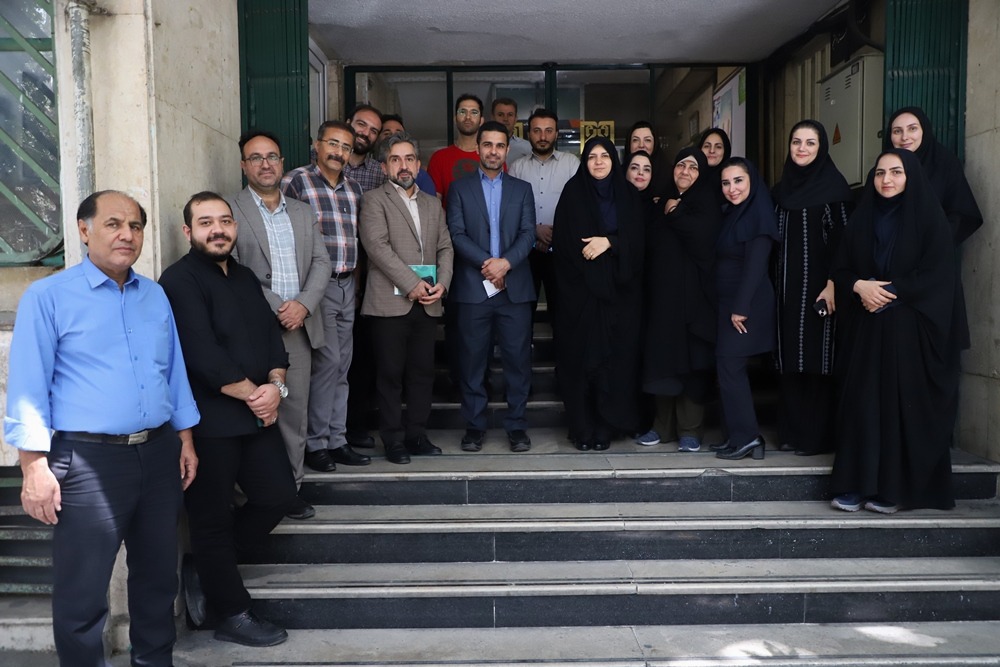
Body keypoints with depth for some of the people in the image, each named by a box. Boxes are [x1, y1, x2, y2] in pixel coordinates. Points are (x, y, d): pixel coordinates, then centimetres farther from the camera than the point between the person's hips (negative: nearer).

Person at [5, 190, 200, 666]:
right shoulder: (48, 297, -5)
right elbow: (28, 388, -9)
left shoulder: (155, 295, 11)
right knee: (82, 593, 3)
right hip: (87, 461, -5)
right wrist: (35, 467, -15)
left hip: (158, 453, 6)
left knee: (158, 575, 18)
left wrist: (185, 441, 13)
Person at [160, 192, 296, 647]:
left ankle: (205, 573, 27)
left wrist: (275, 386, -7)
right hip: (207, 421, -8)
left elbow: (272, 337, 11)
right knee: (213, 518, 5)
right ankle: (233, 616, 20)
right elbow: (203, 355, -20)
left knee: (279, 495, 10)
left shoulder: (245, 278, 14)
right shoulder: (179, 280, -11)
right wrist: (253, 393, -12)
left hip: (255, 416, 8)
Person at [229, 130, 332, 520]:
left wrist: (303, 304, -7)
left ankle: (290, 487, 16)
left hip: (299, 326, 4)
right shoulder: (230, 211, 0)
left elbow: (321, 262, 10)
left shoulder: (303, 213, 17)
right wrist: (276, 306, -14)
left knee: (295, 412, 7)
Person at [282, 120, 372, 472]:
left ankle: (337, 440, 20)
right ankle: (316, 443, 3)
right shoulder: (296, 182, -6)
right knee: (327, 362, -10)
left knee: (341, 367, 10)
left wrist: (355, 265, 12)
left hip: (347, 285, 7)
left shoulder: (354, 188, 14)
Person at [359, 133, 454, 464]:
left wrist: (442, 283, -3)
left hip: (427, 303, 5)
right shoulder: (375, 200, 2)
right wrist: (412, 284, -15)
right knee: (391, 374, 0)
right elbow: (377, 246, -11)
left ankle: (416, 435, 18)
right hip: (391, 302, -5)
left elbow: (445, 247, 15)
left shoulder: (432, 204, 19)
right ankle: (393, 440, 9)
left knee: (422, 372, 8)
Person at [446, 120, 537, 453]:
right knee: (472, 361, 3)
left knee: (518, 359, 2)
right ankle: (474, 426, 13)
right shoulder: (460, 188, 9)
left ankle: (516, 425, 12)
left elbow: (528, 233, 3)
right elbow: (457, 234, -1)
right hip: (472, 288, -1)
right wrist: (486, 263, -14)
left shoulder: (522, 189, 14)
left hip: (515, 288, 1)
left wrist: (506, 262, -14)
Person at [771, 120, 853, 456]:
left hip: (818, 286, -6)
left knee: (817, 359, -3)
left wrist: (832, 283, -19)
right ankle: (792, 431, 16)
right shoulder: (782, 187, 13)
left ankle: (817, 436, 5)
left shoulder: (834, 185, -5)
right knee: (789, 359, 7)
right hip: (787, 285, 6)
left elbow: (842, 237, -11)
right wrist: (776, 283, 11)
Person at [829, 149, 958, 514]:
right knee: (861, 402, -1)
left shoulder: (930, 219, 1)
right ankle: (855, 484, 4)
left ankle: (893, 488, 5)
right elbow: (840, 269, 10)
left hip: (910, 330, -3)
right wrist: (860, 286, -11)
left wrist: (890, 292, -14)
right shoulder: (861, 219, 13)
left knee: (904, 406, -2)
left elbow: (937, 275, -7)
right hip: (866, 329, 3)